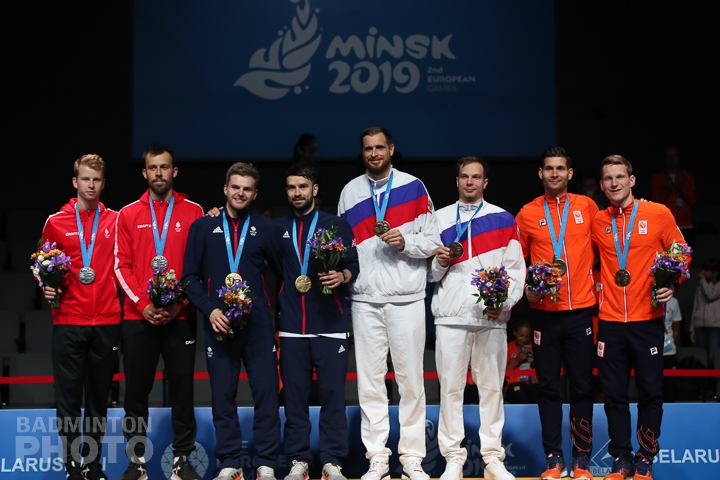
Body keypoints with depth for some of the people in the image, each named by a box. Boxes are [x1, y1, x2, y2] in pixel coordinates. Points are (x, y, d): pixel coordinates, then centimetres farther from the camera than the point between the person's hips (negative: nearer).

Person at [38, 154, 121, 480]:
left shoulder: (115, 221, 7)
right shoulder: (56, 222, 6)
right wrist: (47, 286, -4)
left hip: (106, 321, 1)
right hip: (68, 321, -1)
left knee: (99, 398, 8)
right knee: (68, 397, -2)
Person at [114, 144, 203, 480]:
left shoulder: (193, 212, 5)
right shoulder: (128, 215, 8)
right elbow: (122, 265, 4)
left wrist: (179, 304, -9)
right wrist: (143, 304, -8)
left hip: (180, 317, -1)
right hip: (138, 316, 1)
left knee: (182, 388, 1)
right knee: (136, 390, 3)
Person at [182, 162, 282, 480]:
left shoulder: (266, 229, 10)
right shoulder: (203, 228, 9)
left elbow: (283, 271, 12)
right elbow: (190, 276, 6)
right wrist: (210, 309, -7)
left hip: (258, 324, 0)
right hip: (218, 324, 0)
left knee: (266, 393, -3)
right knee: (222, 395, 3)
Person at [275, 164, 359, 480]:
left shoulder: (336, 225, 9)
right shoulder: (278, 228, 15)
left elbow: (353, 265, 6)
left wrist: (342, 275, -18)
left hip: (330, 325, -2)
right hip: (292, 327, 2)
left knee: (333, 393, -4)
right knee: (294, 394, 2)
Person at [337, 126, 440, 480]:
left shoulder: (413, 187, 4)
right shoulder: (351, 191, 12)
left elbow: (431, 241, 3)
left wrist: (405, 242, -14)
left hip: (406, 297, -2)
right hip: (365, 297, 2)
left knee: (410, 379, 0)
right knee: (369, 380, 2)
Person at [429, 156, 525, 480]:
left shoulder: (503, 219, 11)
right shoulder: (440, 219, 14)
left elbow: (516, 269, 7)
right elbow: (429, 273, 14)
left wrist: (503, 303, -7)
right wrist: (439, 262, -8)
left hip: (492, 318, 0)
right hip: (451, 315, 1)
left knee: (492, 387, 2)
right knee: (450, 387, -1)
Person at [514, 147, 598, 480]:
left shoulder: (587, 207, 5)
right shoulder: (528, 213, 6)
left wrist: (594, 281, 2)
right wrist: (527, 287, -3)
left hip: (581, 310, 0)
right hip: (544, 312, 0)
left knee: (582, 386, 1)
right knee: (548, 386, 3)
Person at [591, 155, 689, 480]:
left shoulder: (659, 214, -1)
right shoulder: (597, 222, 6)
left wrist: (672, 284, -9)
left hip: (647, 319, -2)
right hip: (609, 320, 2)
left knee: (650, 392, 2)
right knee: (614, 393, 5)